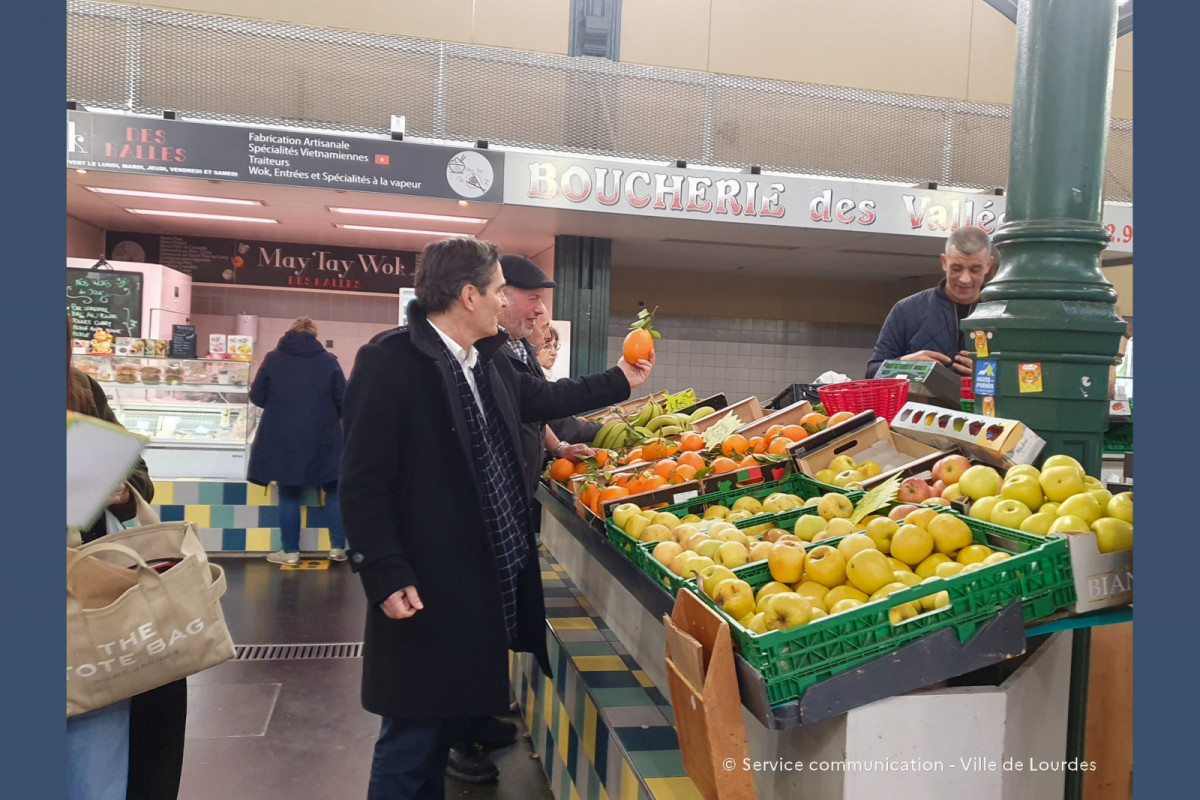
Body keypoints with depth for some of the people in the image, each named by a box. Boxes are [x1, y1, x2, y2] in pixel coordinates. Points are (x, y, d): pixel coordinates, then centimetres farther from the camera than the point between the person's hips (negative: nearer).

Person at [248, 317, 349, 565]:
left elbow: (256, 398, 5)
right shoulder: (328, 360, -3)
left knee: (289, 493, 11)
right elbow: (343, 401, -2)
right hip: (323, 438, 0)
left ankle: (290, 551, 17)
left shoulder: (273, 358, 0)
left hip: (283, 438, 1)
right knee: (333, 490, 13)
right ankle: (338, 547, 12)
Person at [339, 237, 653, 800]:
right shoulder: (390, 360, -17)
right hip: (425, 594, -8)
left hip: (486, 585, 8)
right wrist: (386, 577, -21)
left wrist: (619, 382, 32)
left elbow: (540, 397, 26)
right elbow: (363, 482, -18)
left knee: (449, 724, 22)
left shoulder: (489, 359, 8)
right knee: (411, 743, 6)